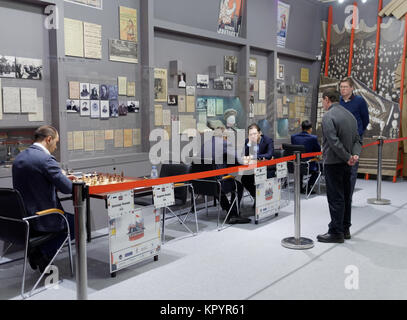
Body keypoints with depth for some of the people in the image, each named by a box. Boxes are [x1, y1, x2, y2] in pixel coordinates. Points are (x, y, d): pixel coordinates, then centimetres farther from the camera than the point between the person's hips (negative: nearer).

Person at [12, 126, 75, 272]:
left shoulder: (19, 158, 8)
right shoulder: (46, 159, -20)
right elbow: (68, 188, -19)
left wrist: (62, 178, 13)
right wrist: (64, 177, 4)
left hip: (21, 218, 8)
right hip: (41, 220, -8)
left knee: (68, 218, 28)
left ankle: (36, 250, 20)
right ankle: (44, 254, 11)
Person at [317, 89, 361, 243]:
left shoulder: (328, 116, -14)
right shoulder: (350, 115, 12)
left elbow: (334, 142, -22)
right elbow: (357, 139, 9)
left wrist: (348, 157, -15)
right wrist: (355, 154, -5)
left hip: (333, 163, -8)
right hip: (346, 163, 8)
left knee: (335, 198, -3)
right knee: (346, 196, 14)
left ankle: (336, 232, 3)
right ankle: (345, 229, 24)